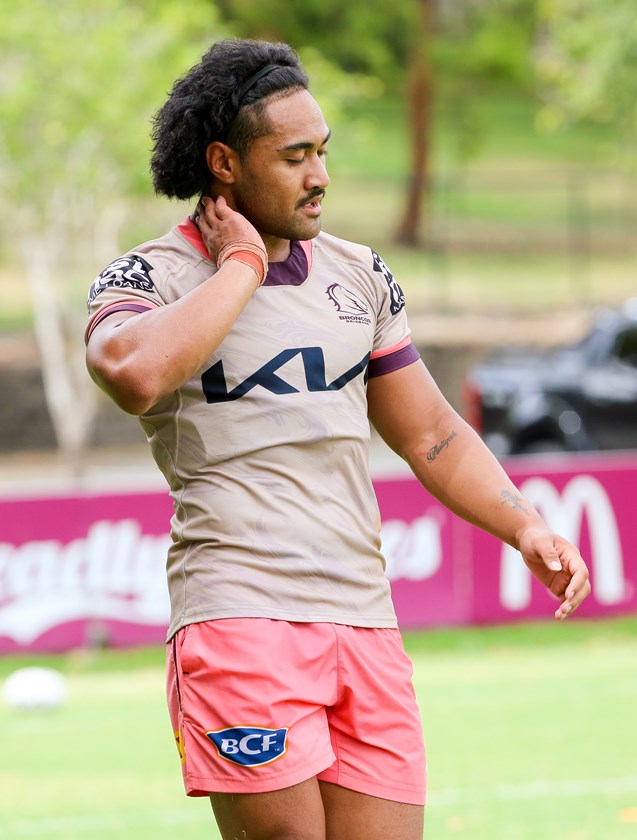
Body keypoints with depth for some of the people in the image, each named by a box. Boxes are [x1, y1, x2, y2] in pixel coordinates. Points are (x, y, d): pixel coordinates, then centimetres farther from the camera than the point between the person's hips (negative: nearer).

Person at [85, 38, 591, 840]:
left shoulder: (359, 276, 17)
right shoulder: (149, 279, 0)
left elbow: (430, 434, 25)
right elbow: (135, 374, -25)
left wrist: (524, 525, 9)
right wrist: (241, 266, -11)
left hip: (365, 620, 6)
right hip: (239, 616, -6)